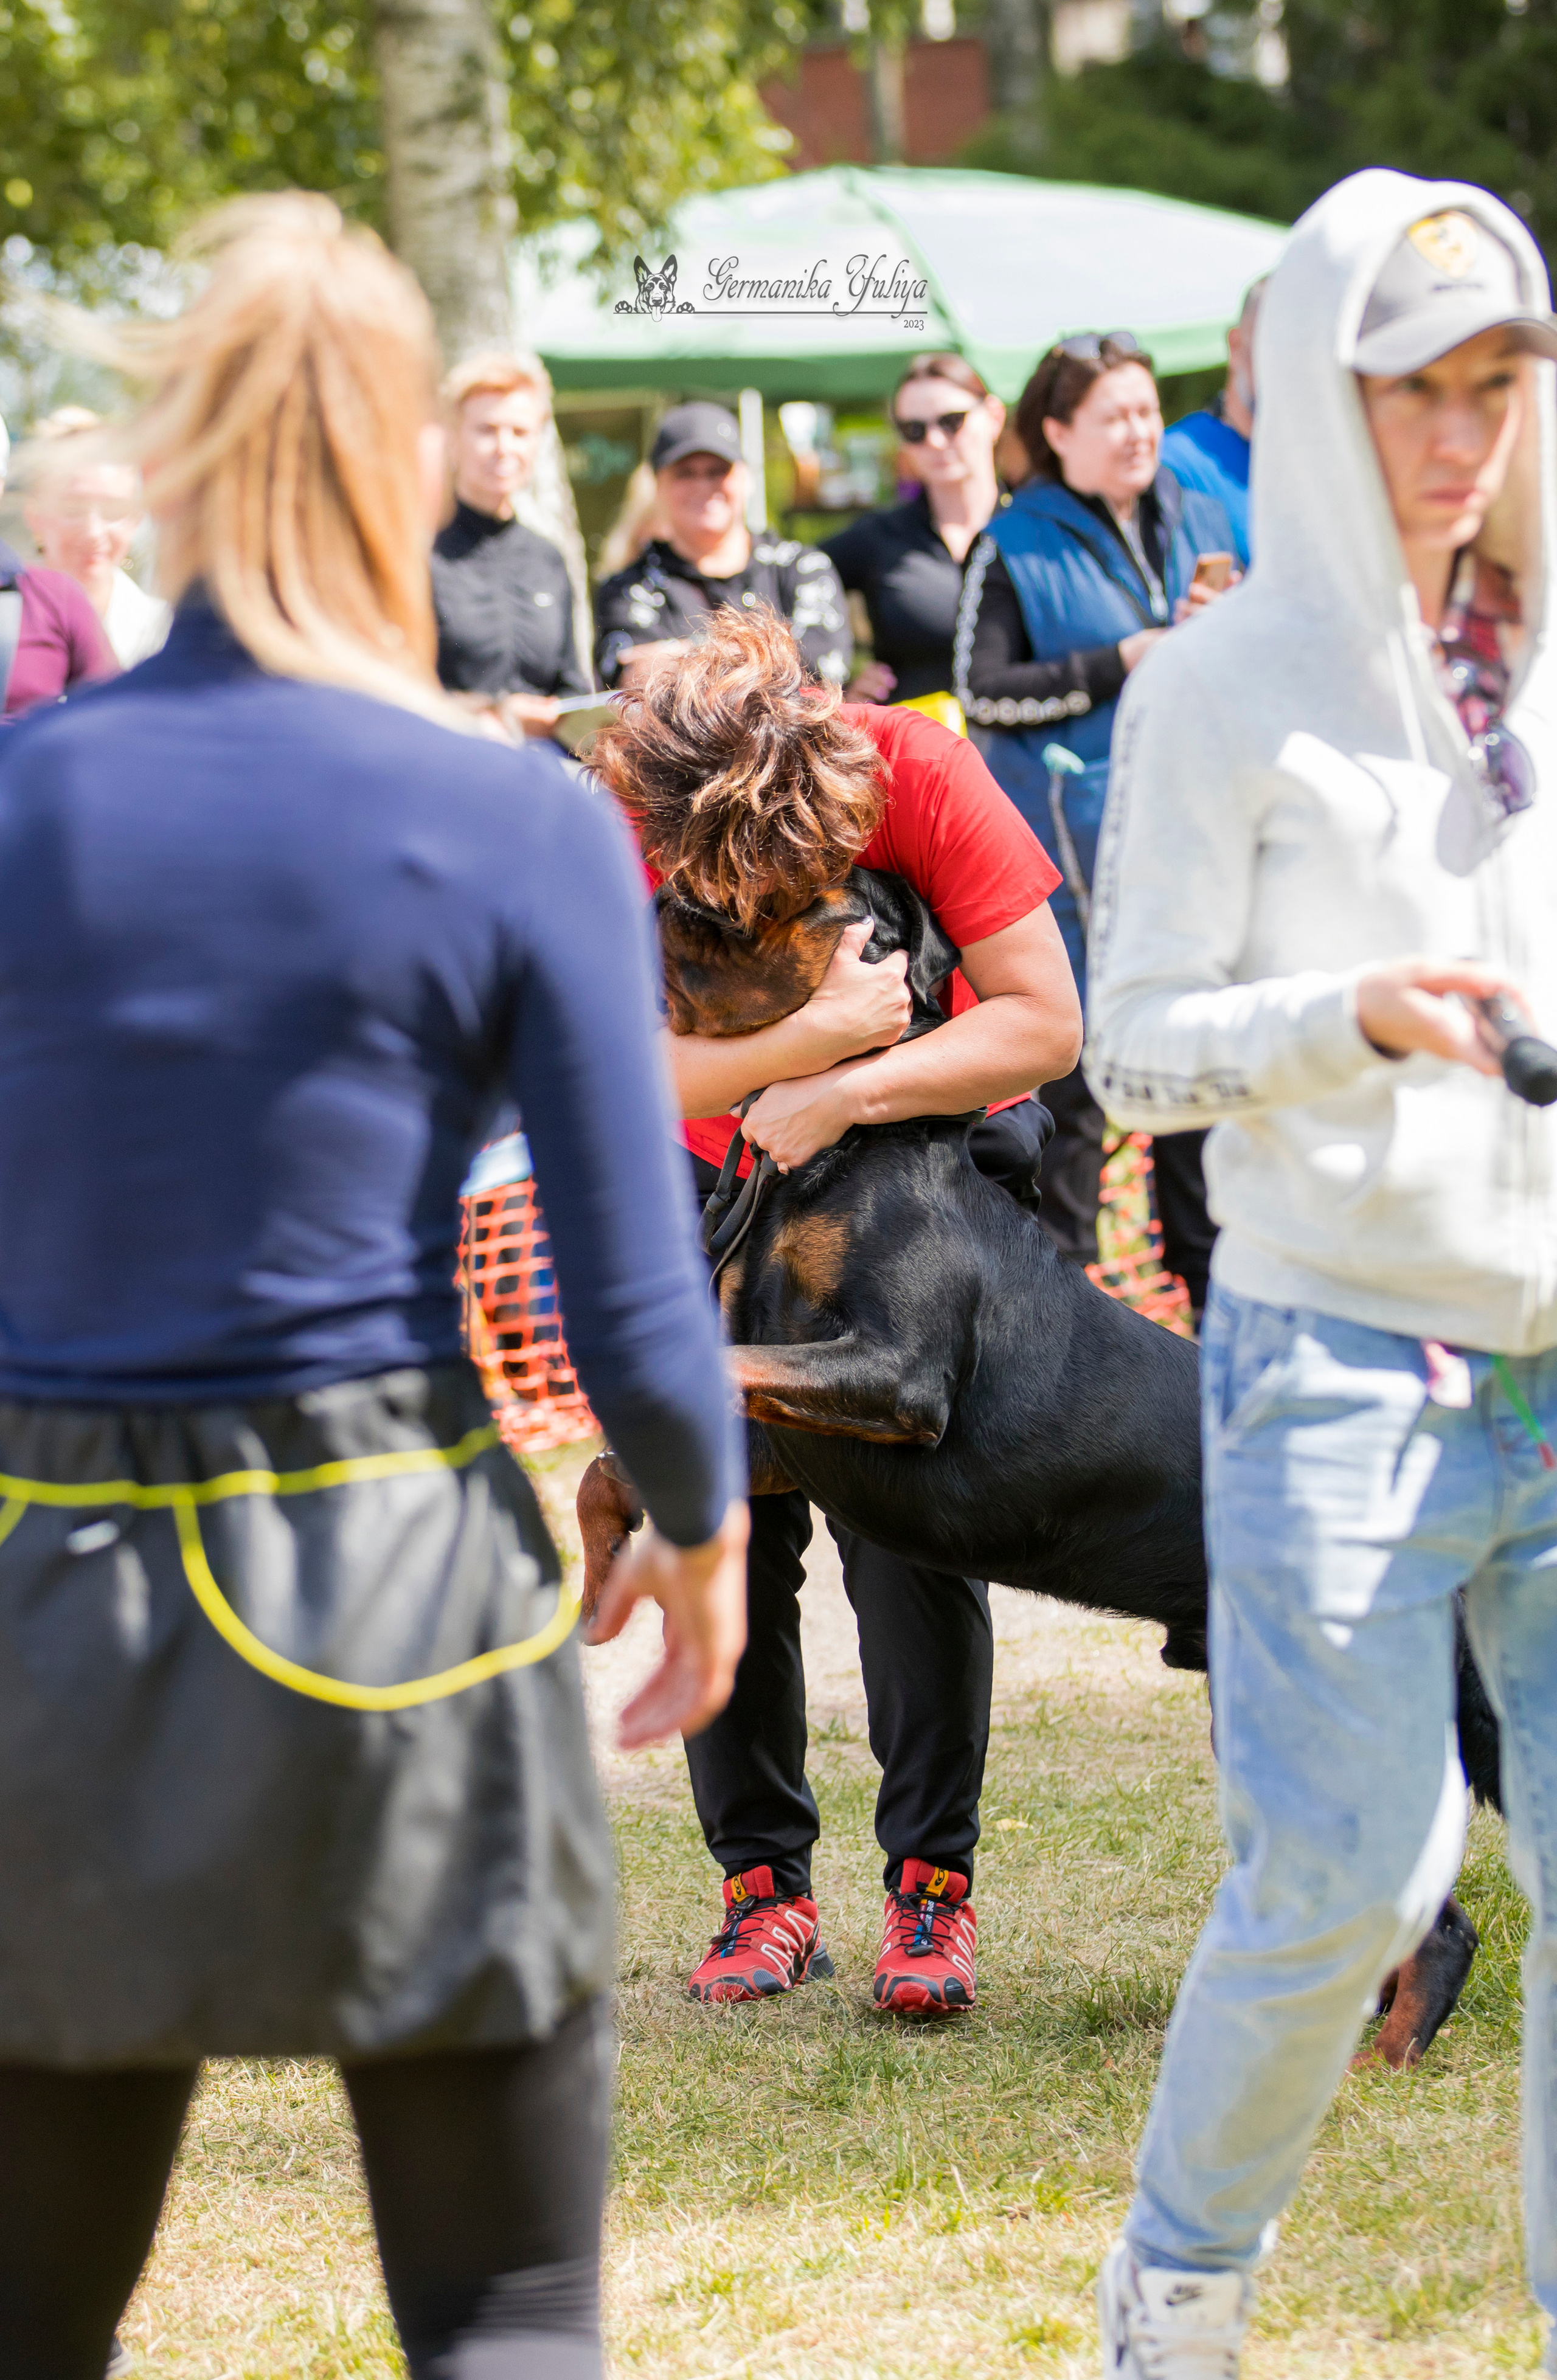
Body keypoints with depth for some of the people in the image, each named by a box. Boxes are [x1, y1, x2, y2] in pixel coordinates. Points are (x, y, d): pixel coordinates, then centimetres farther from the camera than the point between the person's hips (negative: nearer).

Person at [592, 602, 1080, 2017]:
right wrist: (813, 1032, -42)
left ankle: (932, 1884, -1)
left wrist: (841, 1094, -33)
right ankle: (765, 1886, 7)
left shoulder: (920, 772, -28)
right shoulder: (614, 825, -24)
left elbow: (1044, 1023, -26)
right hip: (720, 1171, 2)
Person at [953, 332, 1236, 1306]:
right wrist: (1119, 664, -14)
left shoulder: (1199, 523, 12)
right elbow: (983, 692, -9)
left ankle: (1212, 1274, 19)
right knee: (1074, 1066, -1)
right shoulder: (1017, 545, -2)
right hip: (1075, 844, -4)